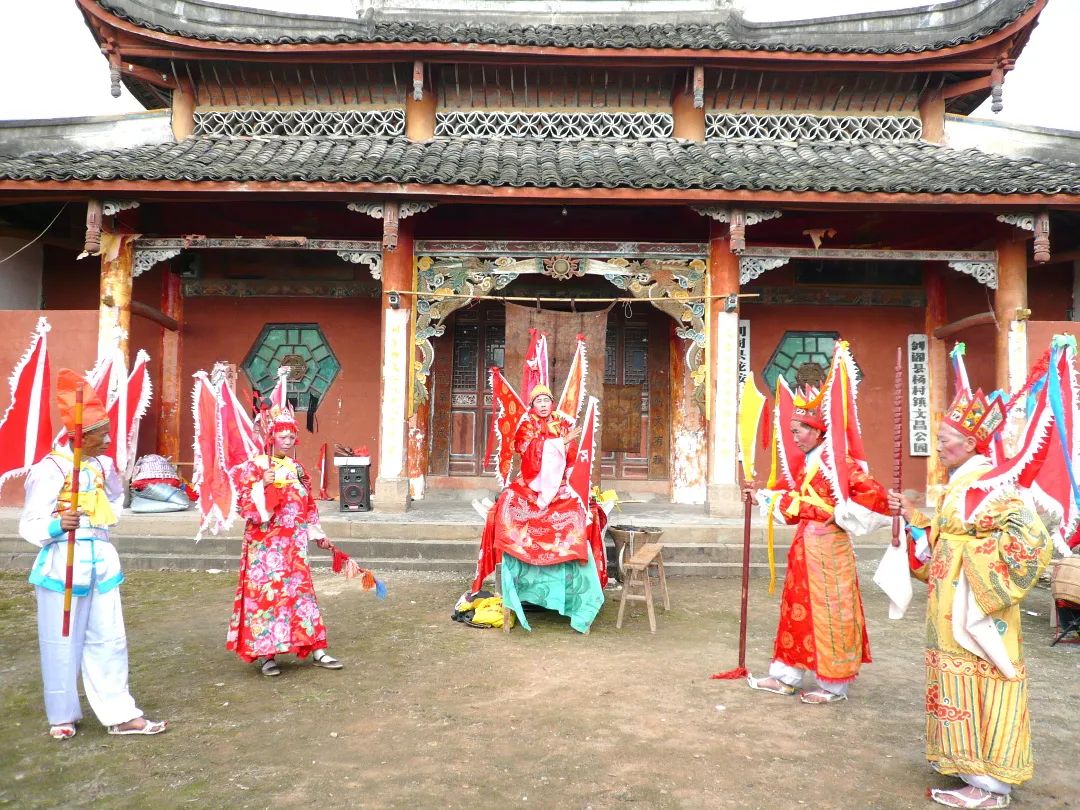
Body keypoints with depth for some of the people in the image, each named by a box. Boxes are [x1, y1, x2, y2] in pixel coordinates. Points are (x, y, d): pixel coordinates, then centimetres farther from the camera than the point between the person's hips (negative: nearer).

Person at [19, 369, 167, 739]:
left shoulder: (102, 464, 7)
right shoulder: (50, 468, -12)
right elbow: (30, 525, -14)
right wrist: (59, 525, -31)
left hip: (100, 560, 6)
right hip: (62, 563, -6)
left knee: (109, 640, 8)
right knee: (63, 643, 6)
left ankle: (120, 715, 15)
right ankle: (63, 716, 24)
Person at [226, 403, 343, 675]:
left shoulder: (296, 468, 11)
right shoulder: (253, 466, -7)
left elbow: (308, 505, 17)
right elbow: (242, 502, -15)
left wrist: (317, 534, 18)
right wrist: (263, 485, -28)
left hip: (293, 544, 6)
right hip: (265, 545, -5)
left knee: (301, 591, 8)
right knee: (265, 592, -1)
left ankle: (315, 649, 13)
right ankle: (264, 653, 11)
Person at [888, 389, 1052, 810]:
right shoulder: (958, 485, 14)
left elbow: (1032, 536, -25)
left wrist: (984, 571, -22)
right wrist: (912, 516, 12)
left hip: (975, 607, -9)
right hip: (952, 607, 9)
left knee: (979, 684, -4)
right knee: (959, 680, 15)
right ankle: (971, 764, 27)